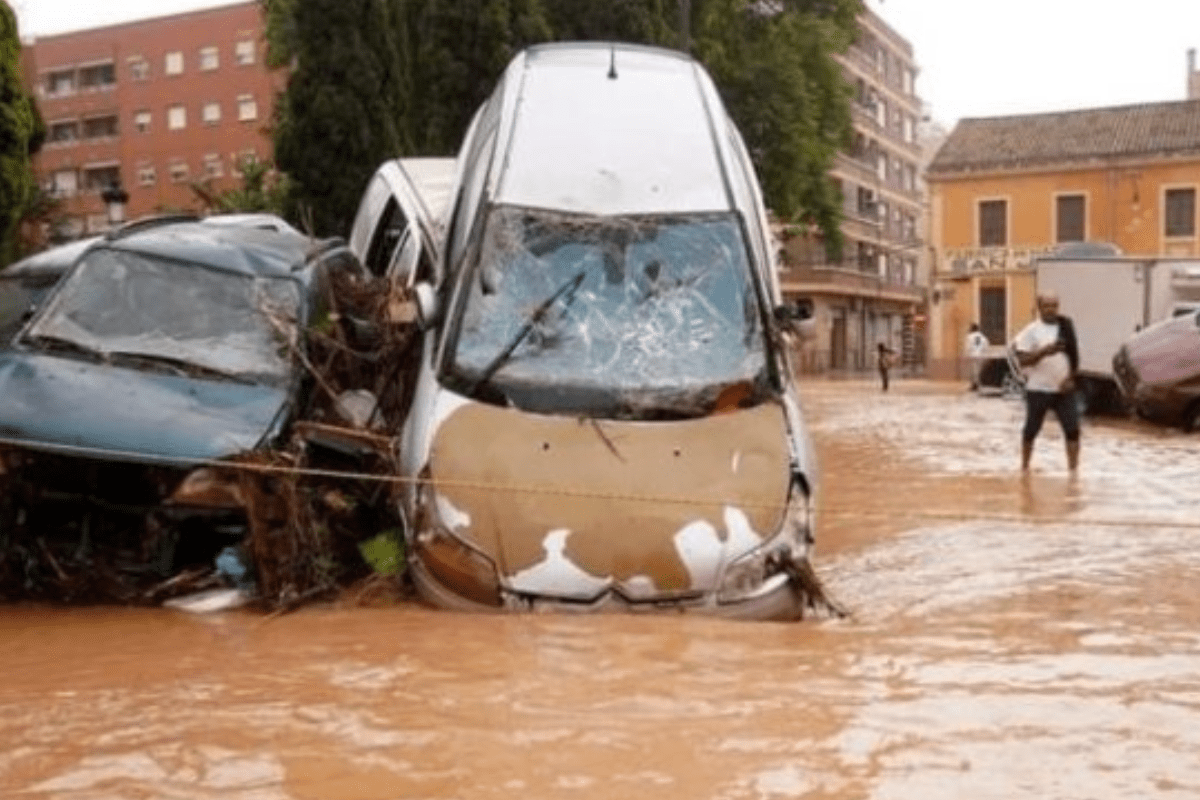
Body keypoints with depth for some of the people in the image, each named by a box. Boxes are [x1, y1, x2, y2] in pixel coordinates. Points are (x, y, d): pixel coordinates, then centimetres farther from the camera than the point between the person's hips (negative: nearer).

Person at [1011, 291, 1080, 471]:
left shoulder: (1066, 327, 7)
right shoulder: (1031, 331, -6)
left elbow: (1074, 355, 12)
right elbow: (1022, 360, -12)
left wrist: (1070, 378, -1)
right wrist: (1044, 352, -25)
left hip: (1063, 389, 3)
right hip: (1038, 389, -3)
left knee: (1072, 429, -4)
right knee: (1031, 430, 8)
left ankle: (1073, 468, 3)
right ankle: (1024, 466, 24)